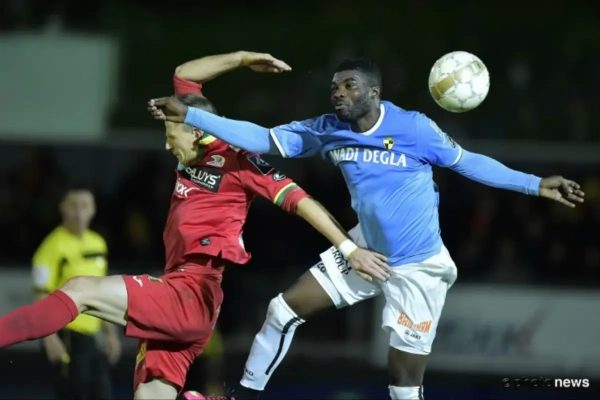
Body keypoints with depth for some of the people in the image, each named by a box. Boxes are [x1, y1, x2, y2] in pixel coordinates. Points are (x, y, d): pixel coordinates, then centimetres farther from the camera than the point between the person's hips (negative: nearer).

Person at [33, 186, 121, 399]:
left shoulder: (98, 244, 12)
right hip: (66, 337, -8)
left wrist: (110, 332, 19)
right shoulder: (53, 247, -11)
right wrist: (50, 338, -23)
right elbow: (42, 297, -15)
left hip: (90, 336, 8)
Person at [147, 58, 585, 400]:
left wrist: (535, 184, -8)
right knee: (284, 310, 3)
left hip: (417, 267, -5)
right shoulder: (328, 131, -7)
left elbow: (467, 162, -6)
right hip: (365, 252, 5)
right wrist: (188, 115, -12)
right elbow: (261, 138, -6)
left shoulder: (414, 128, -19)